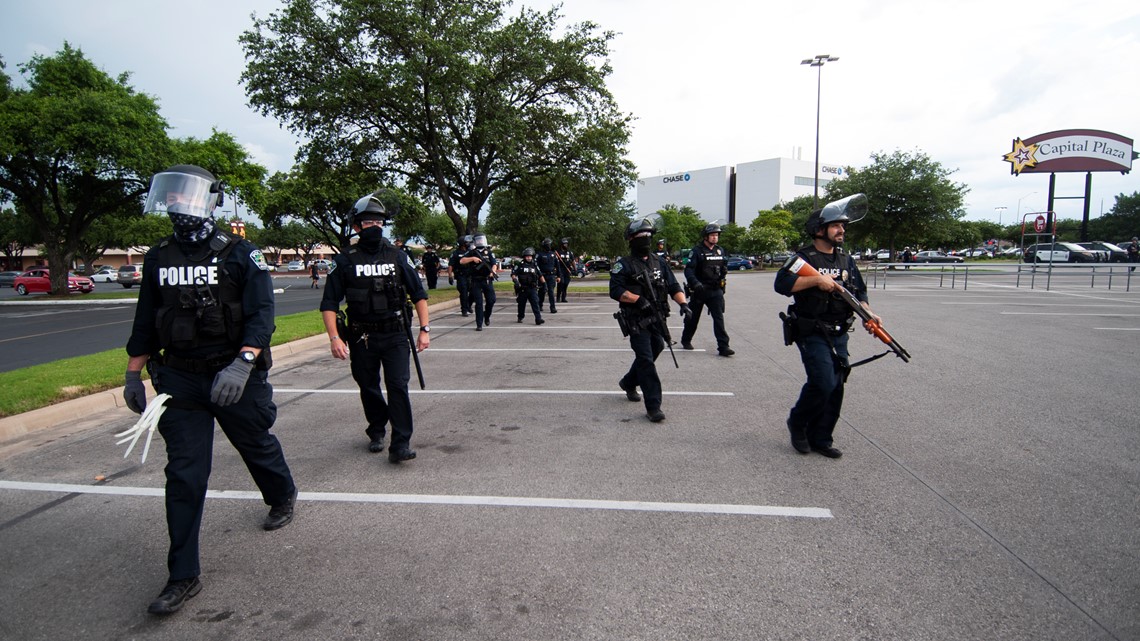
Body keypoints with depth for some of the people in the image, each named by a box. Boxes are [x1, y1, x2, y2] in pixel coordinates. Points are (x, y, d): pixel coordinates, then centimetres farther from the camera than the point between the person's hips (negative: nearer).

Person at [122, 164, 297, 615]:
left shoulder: (240, 254, -8)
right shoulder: (158, 258, 7)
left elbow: (262, 314, -17)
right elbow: (144, 323, 14)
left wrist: (242, 364, -30)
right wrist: (133, 375, 12)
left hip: (234, 376, -3)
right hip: (179, 380, 3)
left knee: (257, 446, 17)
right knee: (184, 474, 1)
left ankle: (283, 498, 48)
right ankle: (183, 576, 10)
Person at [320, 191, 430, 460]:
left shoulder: (398, 257, 3)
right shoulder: (345, 262, -1)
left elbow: (419, 295, 6)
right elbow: (329, 304, -2)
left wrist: (424, 329, -1)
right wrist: (334, 337, -15)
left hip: (395, 335, -1)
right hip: (362, 338, 1)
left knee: (398, 386, -10)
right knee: (369, 388, 14)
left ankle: (400, 444, -7)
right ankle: (376, 432, 36)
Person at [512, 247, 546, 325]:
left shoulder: (535, 266, 11)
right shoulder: (520, 265, 0)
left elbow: (540, 275, 20)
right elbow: (513, 274, -3)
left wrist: (544, 283, 14)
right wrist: (515, 281, -18)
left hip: (532, 289, 1)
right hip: (523, 289, -1)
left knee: (535, 303, -11)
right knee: (521, 304, 11)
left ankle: (538, 319, -17)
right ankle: (520, 317, 30)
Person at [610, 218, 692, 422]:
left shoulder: (659, 263, 11)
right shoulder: (624, 265, -5)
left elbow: (674, 287, 7)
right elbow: (615, 291, -15)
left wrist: (683, 303, -11)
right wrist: (638, 299, -24)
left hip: (657, 320, 6)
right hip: (636, 322, -6)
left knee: (650, 355, 18)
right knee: (646, 361, -9)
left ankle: (628, 383, 43)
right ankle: (653, 406, -6)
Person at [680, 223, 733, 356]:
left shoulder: (720, 251, 10)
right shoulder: (697, 251, -8)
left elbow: (725, 265, 24)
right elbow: (688, 269, -16)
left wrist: (724, 270, 1)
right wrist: (695, 283, -30)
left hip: (716, 290, 4)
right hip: (699, 290, -3)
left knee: (719, 317, -6)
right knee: (693, 317, 11)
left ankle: (723, 346, -8)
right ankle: (686, 340, 32)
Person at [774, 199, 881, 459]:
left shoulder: (846, 260, 13)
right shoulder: (804, 257, -7)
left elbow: (859, 292, 17)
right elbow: (781, 283, -21)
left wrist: (868, 313, -2)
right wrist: (817, 280, -26)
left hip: (839, 335, 7)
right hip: (812, 334, -7)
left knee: (836, 388, 7)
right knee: (823, 382, -16)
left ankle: (820, 439, 20)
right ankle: (797, 422, 10)